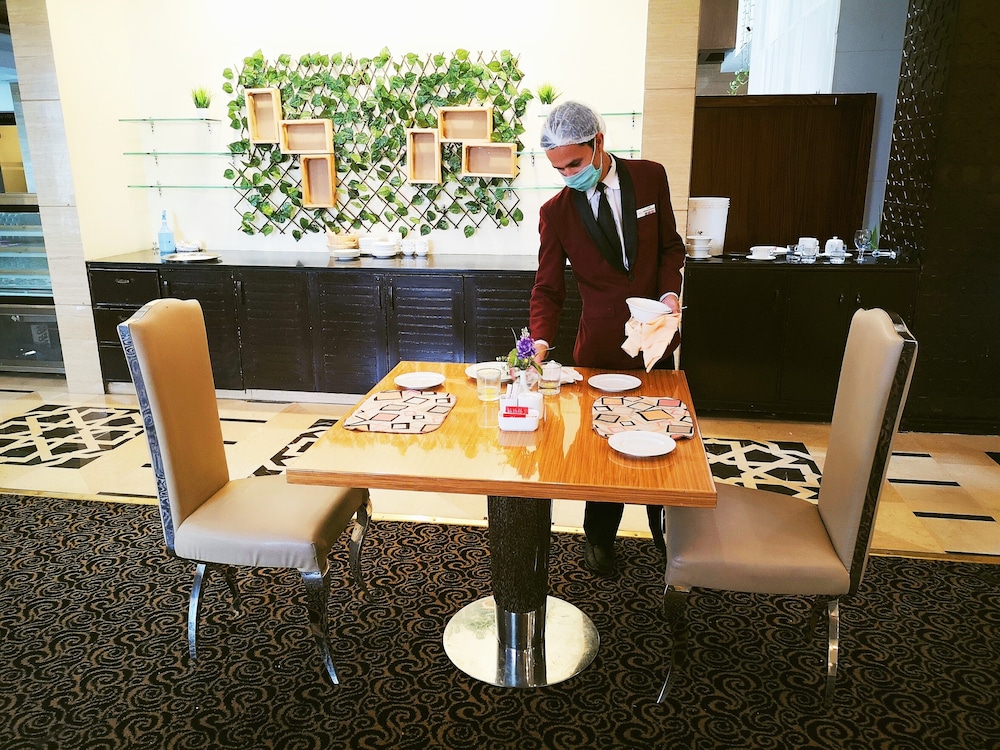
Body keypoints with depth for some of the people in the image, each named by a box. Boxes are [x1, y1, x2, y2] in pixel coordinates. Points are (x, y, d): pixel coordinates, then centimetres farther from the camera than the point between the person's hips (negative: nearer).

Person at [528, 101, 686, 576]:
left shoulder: (650, 177, -3)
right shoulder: (556, 212, -7)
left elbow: (670, 244, 8)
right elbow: (548, 288, -6)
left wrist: (669, 292, -10)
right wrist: (540, 342, -22)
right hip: (600, 349, -2)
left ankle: (664, 532, 38)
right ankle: (599, 539, 31)